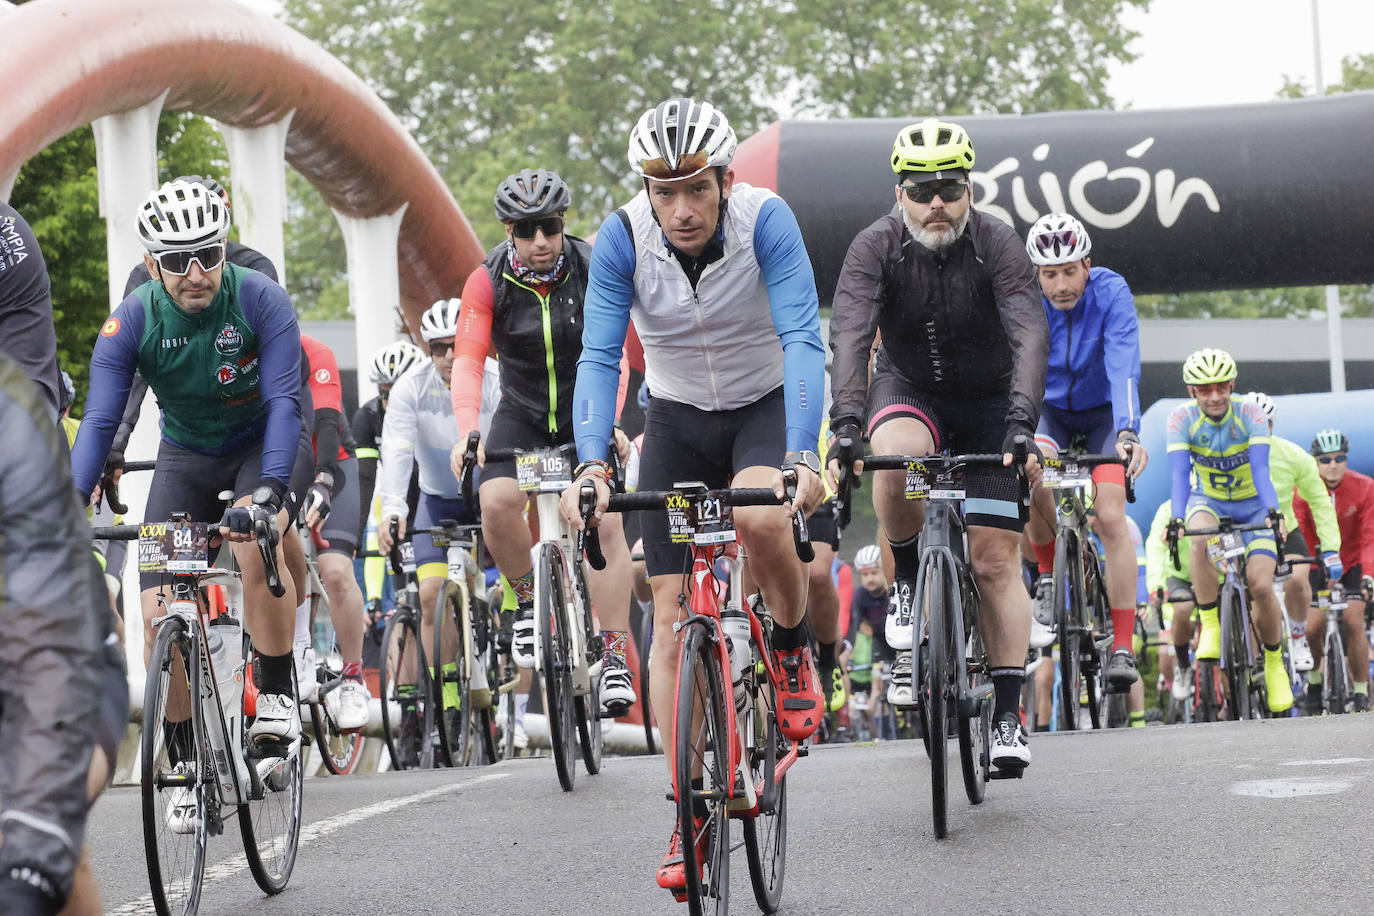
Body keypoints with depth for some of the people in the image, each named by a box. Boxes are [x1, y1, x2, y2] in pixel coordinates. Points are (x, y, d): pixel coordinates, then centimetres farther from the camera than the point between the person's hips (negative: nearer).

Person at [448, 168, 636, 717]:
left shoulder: (593, 271, -17)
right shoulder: (487, 282, -16)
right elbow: (468, 362, -23)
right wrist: (467, 433, -39)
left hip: (586, 415, -1)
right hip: (522, 415, 1)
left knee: (604, 521, -18)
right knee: (497, 501, -26)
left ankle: (615, 659, -13)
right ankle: (525, 600, 1)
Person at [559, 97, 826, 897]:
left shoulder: (766, 220, -25)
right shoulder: (622, 239, -20)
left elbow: (803, 341, -31)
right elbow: (600, 357, -23)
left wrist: (802, 457, -44)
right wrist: (591, 464, -39)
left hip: (766, 403, -2)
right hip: (678, 419, 2)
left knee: (760, 517, -36)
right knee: (673, 619, -6)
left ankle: (795, 647, -4)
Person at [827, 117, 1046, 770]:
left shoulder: (996, 245, -23)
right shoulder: (878, 247, -20)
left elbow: (1030, 335, -33)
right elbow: (850, 334, -31)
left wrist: (1022, 425, -48)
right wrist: (846, 424, -46)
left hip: (988, 401, 0)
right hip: (908, 388, 0)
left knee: (997, 559, -7)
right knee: (897, 455, -37)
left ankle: (1008, 716, -1)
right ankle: (907, 581, -12)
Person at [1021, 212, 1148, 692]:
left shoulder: (1111, 293, -26)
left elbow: (1123, 367, -37)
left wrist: (1128, 433, -53)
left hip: (1103, 412, -1)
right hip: (1050, 408, 1)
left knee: (1110, 518, -19)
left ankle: (1123, 648, -13)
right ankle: (1048, 572, -4)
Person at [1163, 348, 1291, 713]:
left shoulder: (1249, 414, -22)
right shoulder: (1182, 418, -20)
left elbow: (1261, 470, -31)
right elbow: (1179, 474, -29)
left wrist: (1273, 511, -49)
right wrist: (1176, 519, -47)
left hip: (1252, 505, 0)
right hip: (1208, 502, 0)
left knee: (1260, 585, -16)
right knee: (1200, 537, -36)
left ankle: (1274, 662, 9)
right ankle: (1210, 626, -23)